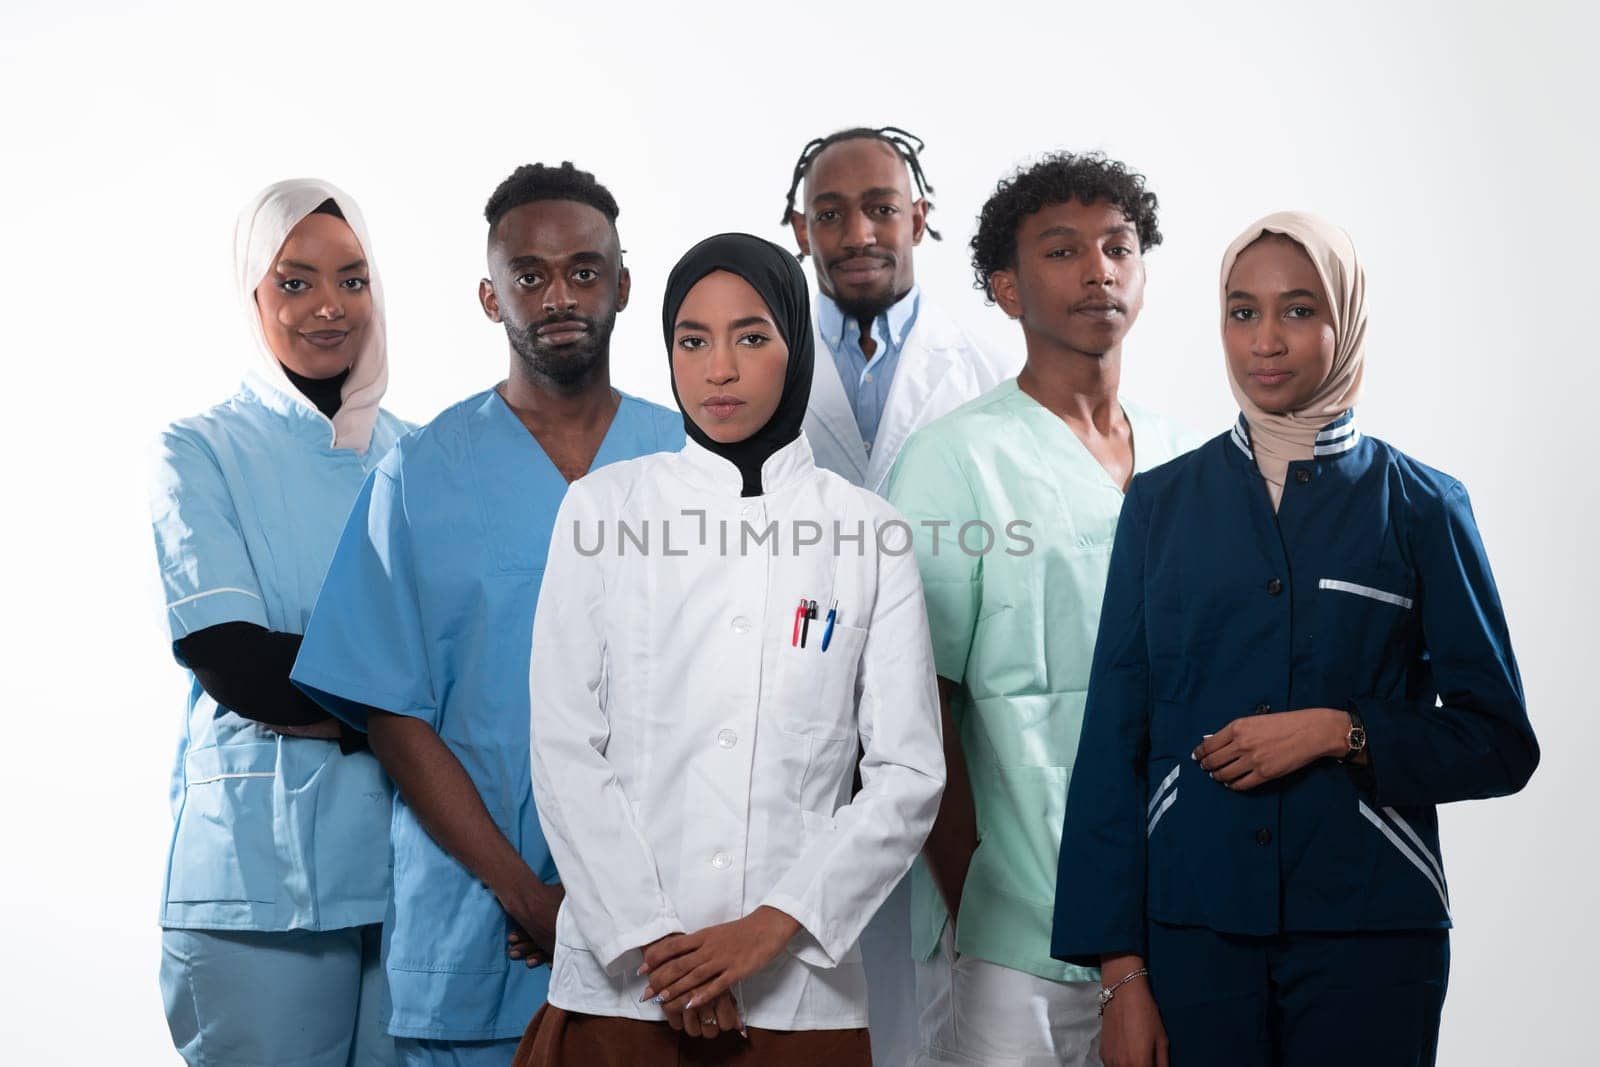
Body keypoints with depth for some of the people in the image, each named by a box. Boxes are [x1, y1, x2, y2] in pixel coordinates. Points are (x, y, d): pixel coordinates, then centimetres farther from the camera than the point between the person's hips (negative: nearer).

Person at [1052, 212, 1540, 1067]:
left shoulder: (1419, 506, 3)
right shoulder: (1162, 503, 7)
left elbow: (1500, 743, 3)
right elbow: (1114, 739, 3)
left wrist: (1343, 732, -13)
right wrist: (1120, 969, -3)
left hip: (1366, 931, -1)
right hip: (1193, 923, 1)